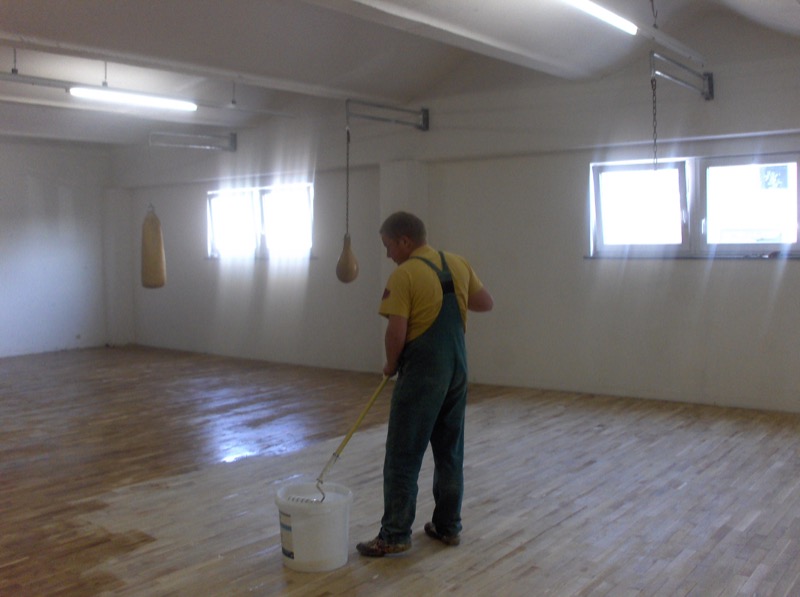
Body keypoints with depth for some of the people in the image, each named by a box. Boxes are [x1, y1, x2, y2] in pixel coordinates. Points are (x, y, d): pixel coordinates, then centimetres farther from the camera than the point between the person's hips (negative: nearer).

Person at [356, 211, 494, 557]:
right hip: (457, 372, 7)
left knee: (403, 458, 0)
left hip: (421, 375, -7)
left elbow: (396, 332, -18)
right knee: (450, 453, 15)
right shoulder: (458, 264, 6)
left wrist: (391, 365, -2)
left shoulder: (404, 275, -14)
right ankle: (448, 527, 22)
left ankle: (395, 535, 5)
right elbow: (486, 303, 16)